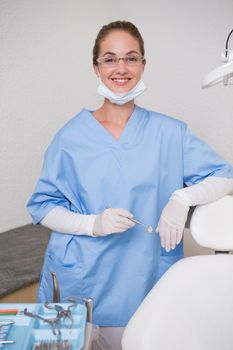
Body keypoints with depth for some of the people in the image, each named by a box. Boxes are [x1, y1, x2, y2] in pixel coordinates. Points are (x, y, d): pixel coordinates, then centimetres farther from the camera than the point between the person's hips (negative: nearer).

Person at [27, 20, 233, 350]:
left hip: (145, 284, 1)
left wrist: (182, 198, -21)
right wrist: (93, 223, -19)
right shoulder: (71, 136, -3)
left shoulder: (169, 132, -3)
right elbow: (42, 207, -1)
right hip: (80, 283, 0)